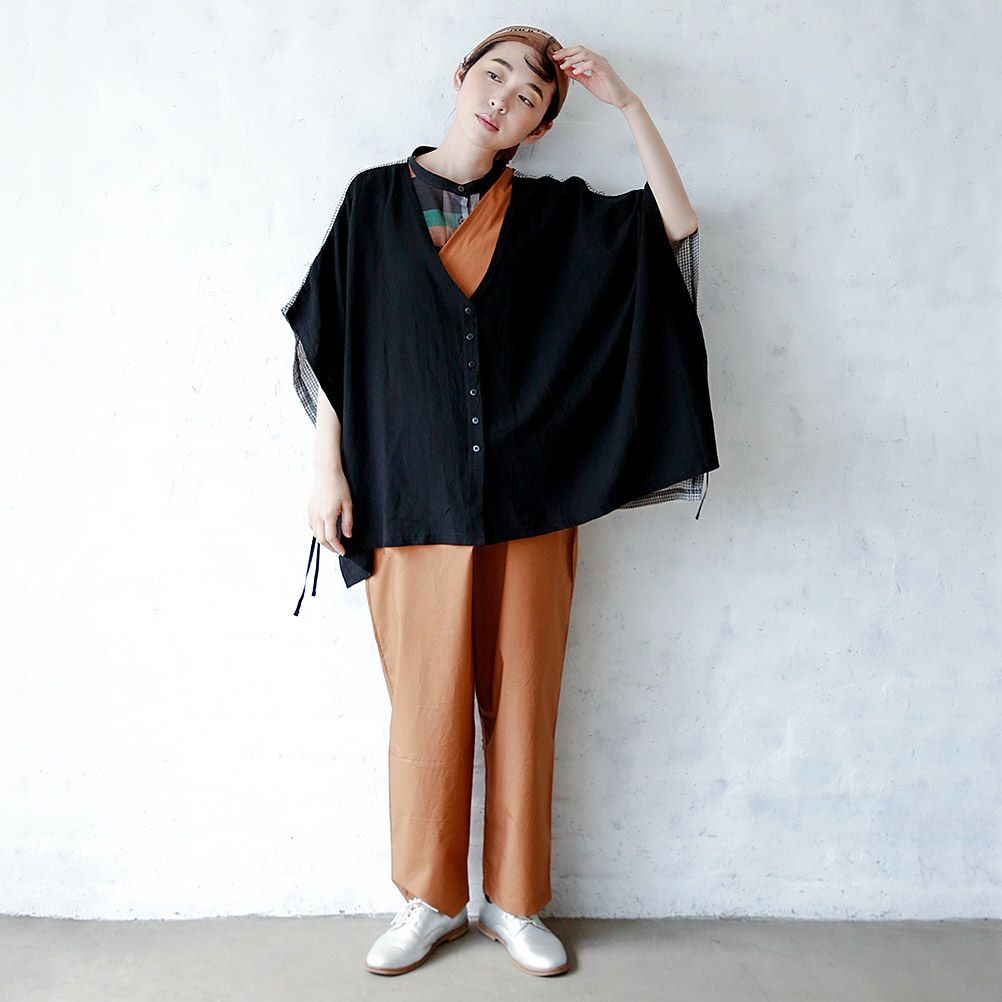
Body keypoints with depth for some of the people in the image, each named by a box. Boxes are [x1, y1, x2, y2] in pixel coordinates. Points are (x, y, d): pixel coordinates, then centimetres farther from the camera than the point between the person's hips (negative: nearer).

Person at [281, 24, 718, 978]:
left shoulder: (553, 215, 9)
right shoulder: (377, 198, 7)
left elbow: (675, 226, 4)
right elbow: (331, 340, 5)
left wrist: (627, 103, 1)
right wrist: (327, 468, -1)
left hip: (528, 503, 1)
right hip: (412, 497, -1)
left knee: (521, 699, 7)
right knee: (426, 700, 5)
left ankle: (514, 901, 25)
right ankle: (428, 900, 25)